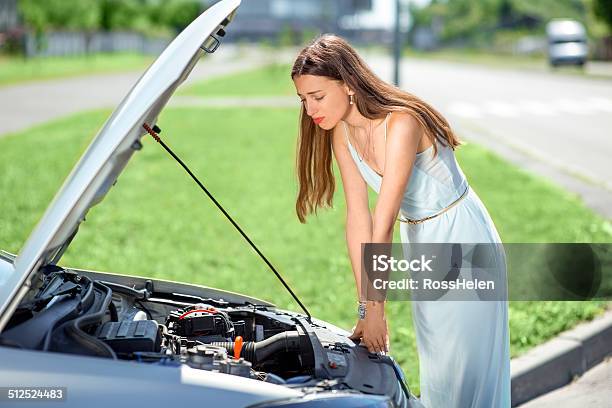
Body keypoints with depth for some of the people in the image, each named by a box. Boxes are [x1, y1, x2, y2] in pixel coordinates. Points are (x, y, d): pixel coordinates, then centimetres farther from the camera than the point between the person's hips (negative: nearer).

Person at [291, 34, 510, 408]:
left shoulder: (402, 123, -30)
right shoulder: (342, 132, -6)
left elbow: (383, 225, -30)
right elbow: (358, 219, -9)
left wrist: (375, 308, -29)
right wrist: (364, 306, -11)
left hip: (464, 240, -7)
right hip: (419, 244, 7)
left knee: (465, 366, -2)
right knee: (433, 363, 15)